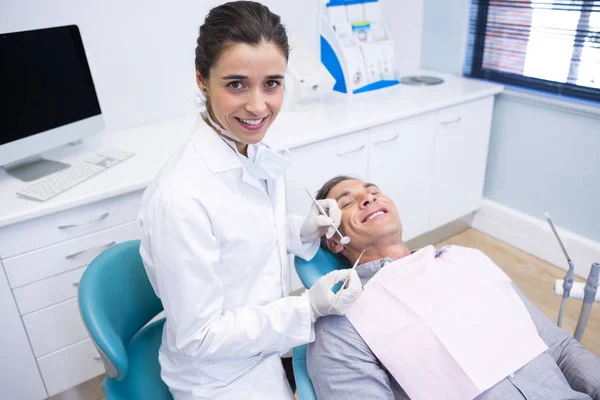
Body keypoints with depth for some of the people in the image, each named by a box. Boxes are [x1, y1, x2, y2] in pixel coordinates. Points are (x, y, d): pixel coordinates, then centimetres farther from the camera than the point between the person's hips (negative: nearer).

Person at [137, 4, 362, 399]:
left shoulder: (259, 152, -8)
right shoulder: (180, 199, -33)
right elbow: (198, 336, -24)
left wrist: (303, 230, -9)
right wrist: (308, 307, -26)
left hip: (271, 334, 7)